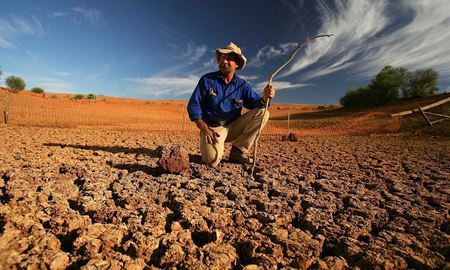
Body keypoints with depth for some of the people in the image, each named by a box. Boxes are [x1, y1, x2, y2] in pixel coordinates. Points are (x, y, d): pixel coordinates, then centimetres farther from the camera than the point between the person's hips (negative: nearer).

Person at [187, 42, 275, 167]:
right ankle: (213, 145, 9)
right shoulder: (207, 80, -3)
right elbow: (193, 105, -6)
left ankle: (238, 151, -8)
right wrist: (205, 129, -16)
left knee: (262, 113, -14)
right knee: (212, 160, -31)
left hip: (233, 127, 4)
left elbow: (255, 103, -2)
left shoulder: (242, 85, 3)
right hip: (211, 127, -3)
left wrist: (264, 98, -27)